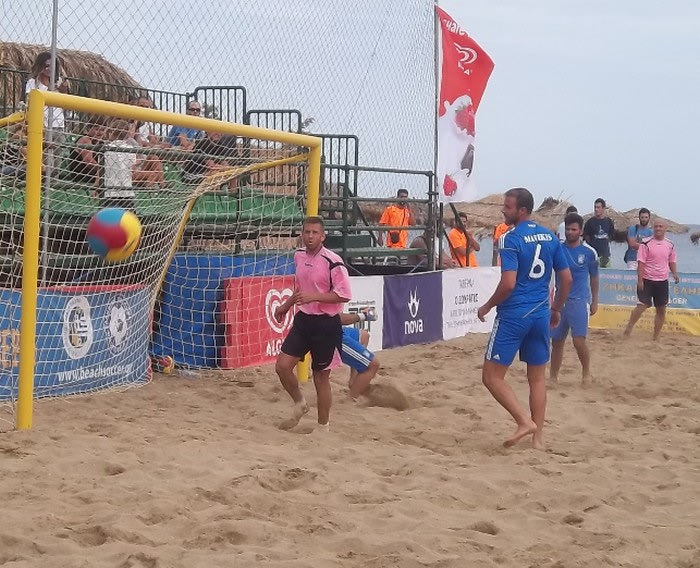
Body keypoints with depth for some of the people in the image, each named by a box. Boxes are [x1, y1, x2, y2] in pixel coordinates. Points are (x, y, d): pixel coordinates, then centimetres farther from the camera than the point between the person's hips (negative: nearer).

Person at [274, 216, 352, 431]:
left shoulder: (333, 262, -17)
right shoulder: (299, 256, 7)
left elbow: (344, 295, -18)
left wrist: (313, 297, -25)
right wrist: (286, 306, 26)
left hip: (326, 324, -6)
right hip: (303, 319, 6)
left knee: (321, 377, 3)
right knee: (282, 365, -4)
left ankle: (323, 427, 18)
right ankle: (300, 404, 22)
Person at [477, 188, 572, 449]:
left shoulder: (511, 239, -13)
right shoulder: (550, 237, 8)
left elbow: (508, 283, -21)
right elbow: (567, 279, 11)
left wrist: (487, 306, -6)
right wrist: (556, 310, 23)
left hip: (514, 315, -7)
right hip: (541, 315, 7)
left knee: (492, 376, 2)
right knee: (537, 377, 13)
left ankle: (524, 421, -8)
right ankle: (538, 438, 13)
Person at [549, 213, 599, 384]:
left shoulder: (589, 252, -1)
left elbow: (594, 277, 10)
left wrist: (594, 301, 10)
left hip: (579, 301, -3)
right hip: (560, 300, 3)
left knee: (579, 340, -14)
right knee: (557, 341, 7)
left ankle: (586, 371, 9)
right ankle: (553, 376, 20)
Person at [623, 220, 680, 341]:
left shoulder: (670, 245, 6)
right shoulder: (646, 244, -8)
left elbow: (672, 262, 17)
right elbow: (641, 263, -10)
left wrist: (675, 274, -1)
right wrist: (640, 280, -15)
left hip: (662, 281, 4)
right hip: (647, 280, -4)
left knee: (661, 309, 6)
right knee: (642, 306, -12)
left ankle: (656, 338, 16)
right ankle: (628, 330, 2)